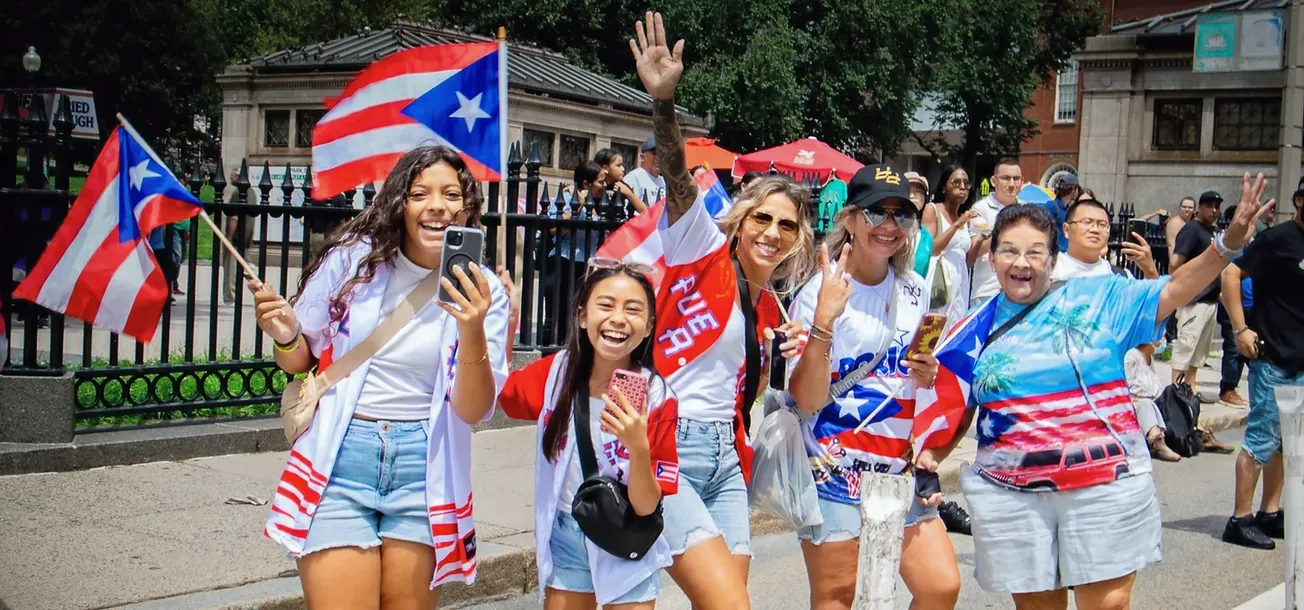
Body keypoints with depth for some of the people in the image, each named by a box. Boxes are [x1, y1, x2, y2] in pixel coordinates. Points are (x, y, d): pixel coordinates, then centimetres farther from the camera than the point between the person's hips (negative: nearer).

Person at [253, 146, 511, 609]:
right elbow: (300, 360, 9)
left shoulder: (481, 290, -2)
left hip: (424, 468, 1)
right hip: (340, 459, -1)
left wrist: (472, 331, -24)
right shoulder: (353, 259, -3)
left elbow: (474, 411, -8)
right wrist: (286, 337, -14)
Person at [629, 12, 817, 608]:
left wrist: (787, 353, 6)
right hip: (666, 449, -8)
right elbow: (678, 180, -21)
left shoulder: (769, 309, 16)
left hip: (724, 459, 8)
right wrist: (663, 99, -36)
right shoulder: (703, 251, -3)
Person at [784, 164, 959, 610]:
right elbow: (807, 399, -19)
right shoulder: (821, 292, -12)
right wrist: (824, 319, -30)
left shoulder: (914, 289, 7)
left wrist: (926, 375, -1)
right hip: (837, 471, -5)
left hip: (901, 469, 5)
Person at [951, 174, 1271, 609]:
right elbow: (952, 408, 14)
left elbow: (1172, 292, -2)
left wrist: (1228, 244, -15)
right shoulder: (978, 327, 9)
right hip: (1010, 494, 1)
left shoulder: (1097, 299, 4)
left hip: (1106, 484, -1)